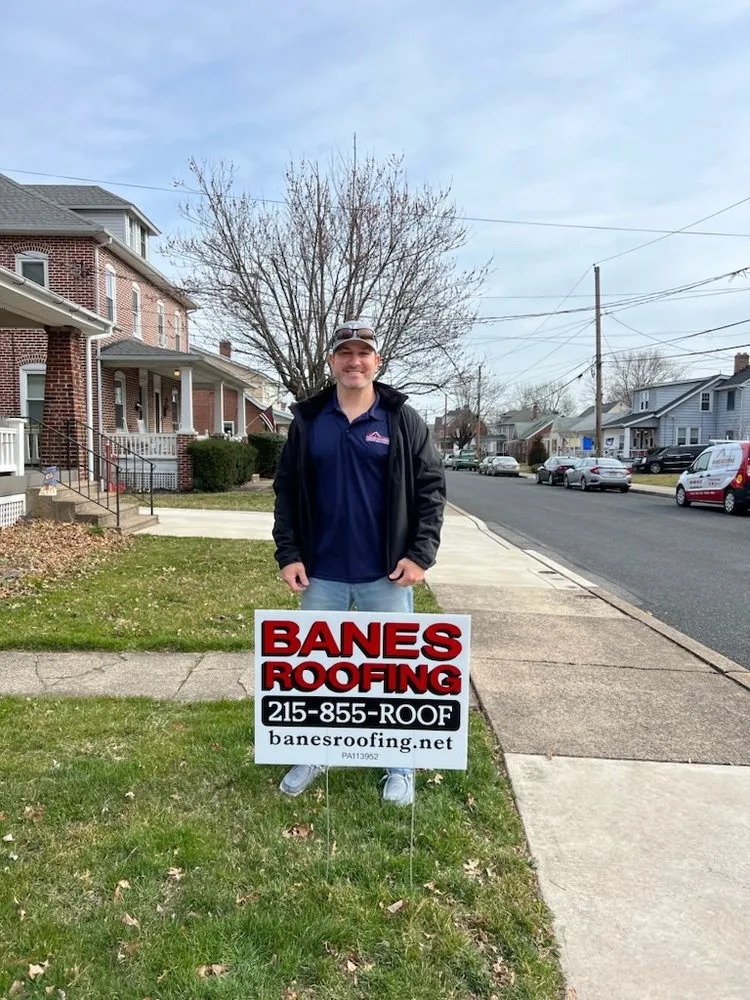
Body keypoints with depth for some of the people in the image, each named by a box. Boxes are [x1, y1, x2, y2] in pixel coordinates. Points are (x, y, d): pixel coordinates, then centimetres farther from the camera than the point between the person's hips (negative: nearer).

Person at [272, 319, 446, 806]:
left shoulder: (403, 419, -1)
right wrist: (288, 554, -2)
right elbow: (287, 491, 6)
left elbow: (431, 486, -2)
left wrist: (421, 553, -10)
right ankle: (313, 755, 34)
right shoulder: (308, 420, 4)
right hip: (322, 575, 2)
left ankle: (401, 766, 26)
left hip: (386, 575, -2)